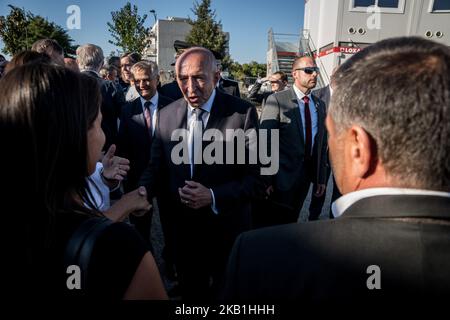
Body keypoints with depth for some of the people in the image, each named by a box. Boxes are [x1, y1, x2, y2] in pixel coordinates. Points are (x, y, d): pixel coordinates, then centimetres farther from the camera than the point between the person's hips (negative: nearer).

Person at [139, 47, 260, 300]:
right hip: (183, 227, 4)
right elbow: (157, 166, 3)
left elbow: (255, 175, -15)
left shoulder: (243, 112, -15)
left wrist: (213, 196, -27)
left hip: (227, 230, -3)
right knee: (190, 291, 24)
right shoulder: (167, 115, -1)